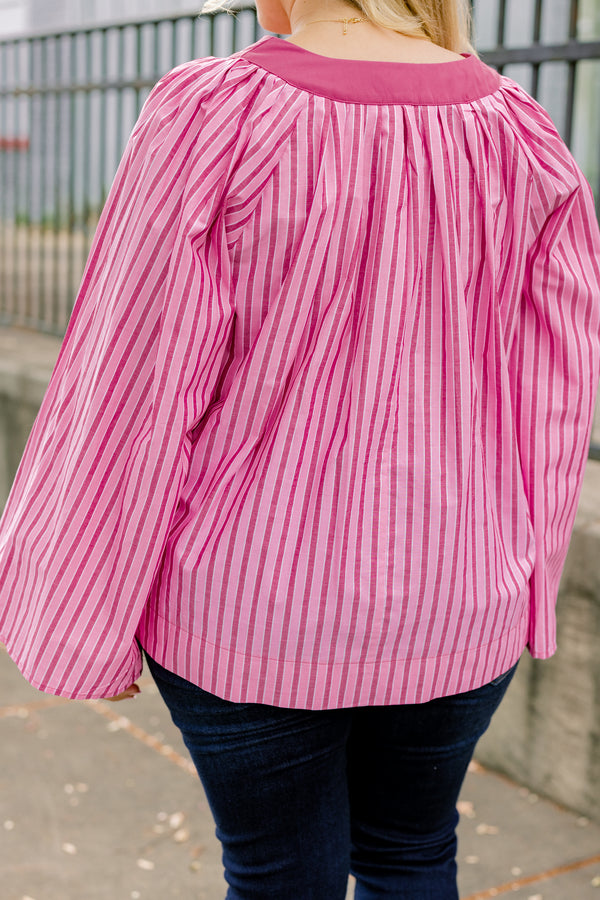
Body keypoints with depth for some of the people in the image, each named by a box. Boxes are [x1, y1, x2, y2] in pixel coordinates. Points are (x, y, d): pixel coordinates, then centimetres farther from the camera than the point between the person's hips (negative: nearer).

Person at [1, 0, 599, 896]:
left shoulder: (217, 117, -16)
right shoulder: (524, 136, -5)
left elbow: (134, 387, -14)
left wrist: (89, 618, -3)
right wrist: (522, 586, 14)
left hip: (254, 608, -3)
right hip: (457, 613, 4)